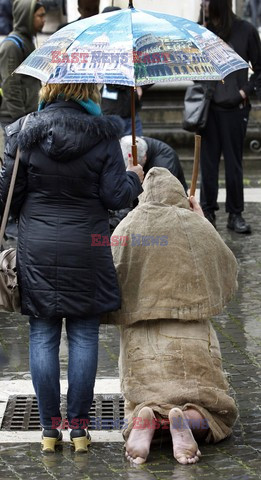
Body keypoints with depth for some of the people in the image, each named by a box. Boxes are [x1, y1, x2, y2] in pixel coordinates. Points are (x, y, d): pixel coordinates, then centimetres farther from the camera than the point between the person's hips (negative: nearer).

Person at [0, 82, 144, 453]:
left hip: (37, 249, 0)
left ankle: (50, 427, 8)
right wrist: (134, 179, 16)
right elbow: (116, 196, -5)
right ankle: (79, 427, 8)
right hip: (87, 250, 0)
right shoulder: (103, 136, -6)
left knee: (43, 336, 7)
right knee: (84, 336, 7)